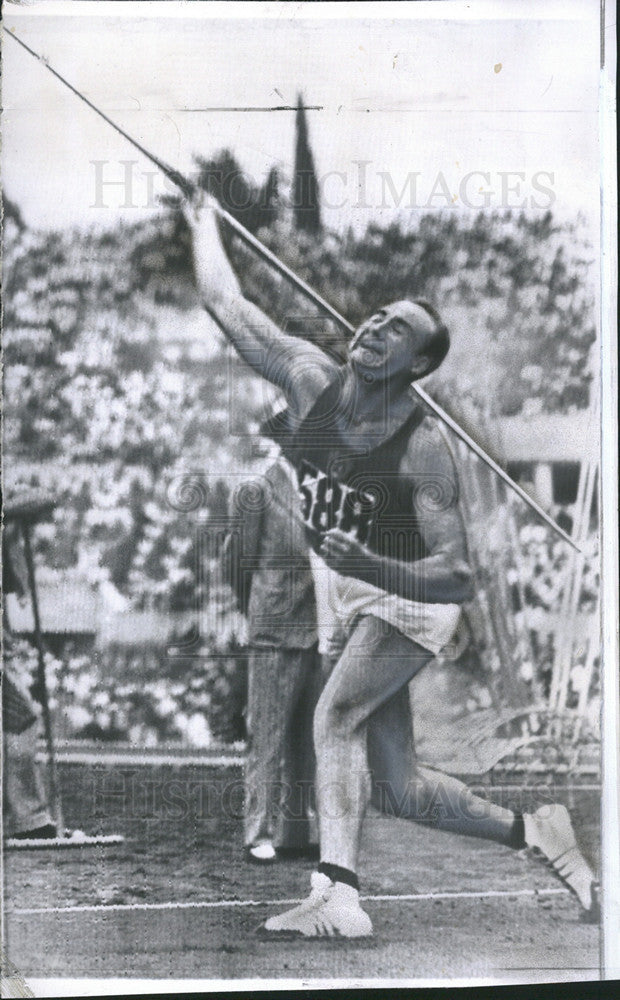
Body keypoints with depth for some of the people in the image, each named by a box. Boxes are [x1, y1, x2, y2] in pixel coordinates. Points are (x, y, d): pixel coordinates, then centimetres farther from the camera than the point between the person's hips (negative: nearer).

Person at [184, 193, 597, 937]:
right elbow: (224, 302, 1)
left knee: (336, 715, -29)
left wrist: (370, 567, -44)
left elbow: (456, 575, -29)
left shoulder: (423, 451, -26)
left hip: (410, 597, -6)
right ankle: (533, 831, 26)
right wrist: (204, 223, 12)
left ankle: (337, 896, -32)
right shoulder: (308, 377, -11)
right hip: (347, 595, 6)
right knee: (397, 788, 6)